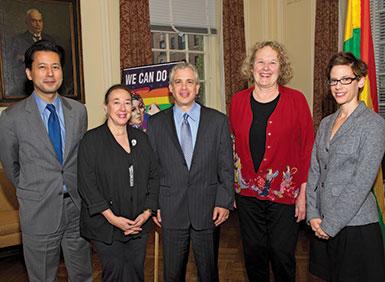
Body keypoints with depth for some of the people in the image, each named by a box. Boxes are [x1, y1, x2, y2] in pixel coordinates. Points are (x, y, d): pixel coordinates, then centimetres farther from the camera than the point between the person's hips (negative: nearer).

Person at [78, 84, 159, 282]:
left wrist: (147, 212, -3)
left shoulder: (141, 138, 8)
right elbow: (86, 184, -10)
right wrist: (111, 217, -15)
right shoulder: (91, 140, -6)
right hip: (105, 225, -4)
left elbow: (153, 176, 8)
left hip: (139, 223, 4)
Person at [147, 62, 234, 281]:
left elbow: (226, 167, 1)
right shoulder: (156, 123, 3)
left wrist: (224, 202, -5)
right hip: (171, 211, 1)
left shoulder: (218, 121, 1)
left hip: (208, 210, 0)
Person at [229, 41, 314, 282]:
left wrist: (303, 193, -7)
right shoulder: (238, 101, 2)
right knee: (254, 253, 15)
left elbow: (308, 148, -4)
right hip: (247, 192, 3)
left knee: (282, 253, 6)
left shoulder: (296, 100, -5)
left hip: (285, 193, -2)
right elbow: (232, 146, 8)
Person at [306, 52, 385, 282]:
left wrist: (330, 224, -14)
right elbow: (314, 170, 8)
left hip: (356, 224, -6)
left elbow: (362, 181, -16)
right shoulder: (326, 123, 10)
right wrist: (314, 214, -1)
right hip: (326, 224, 6)